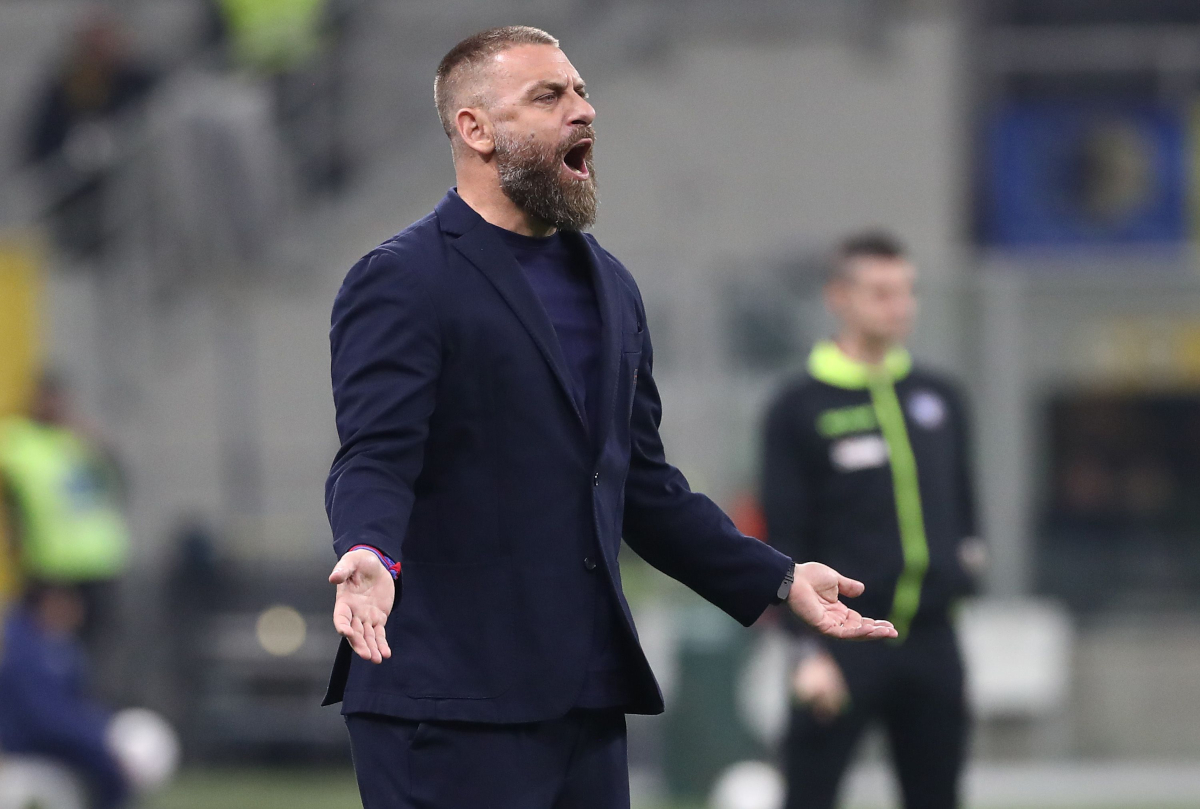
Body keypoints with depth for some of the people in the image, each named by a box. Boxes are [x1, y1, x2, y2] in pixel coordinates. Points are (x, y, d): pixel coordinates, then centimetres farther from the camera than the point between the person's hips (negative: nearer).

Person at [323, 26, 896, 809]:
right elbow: (375, 459, -16)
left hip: (587, 701, 8)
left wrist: (778, 579, 17)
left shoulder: (608, 287, 20)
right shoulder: (401, 282, -6)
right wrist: (370, 555, -37)